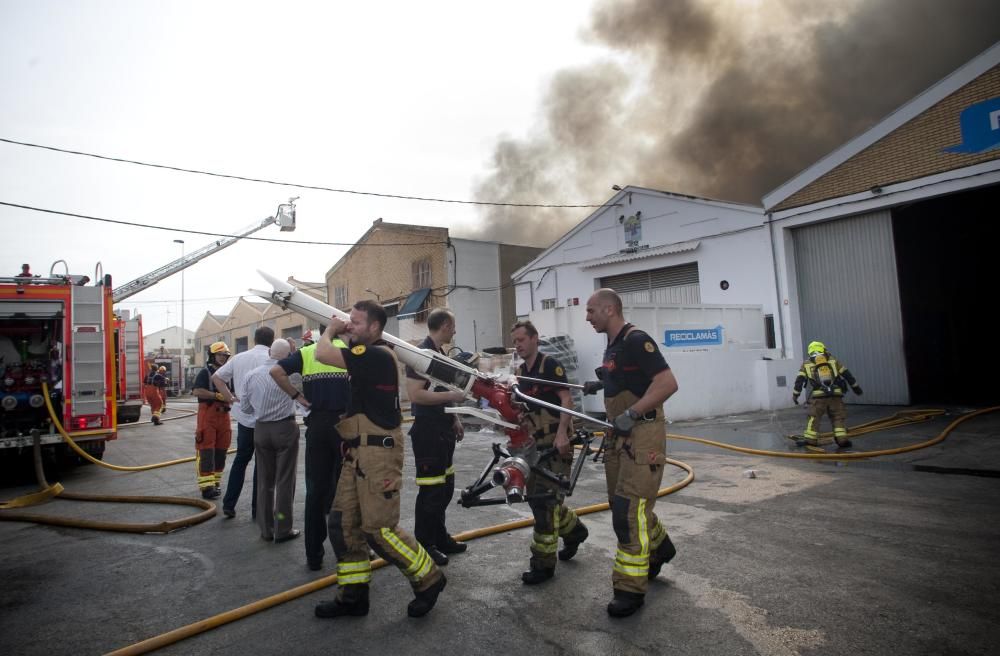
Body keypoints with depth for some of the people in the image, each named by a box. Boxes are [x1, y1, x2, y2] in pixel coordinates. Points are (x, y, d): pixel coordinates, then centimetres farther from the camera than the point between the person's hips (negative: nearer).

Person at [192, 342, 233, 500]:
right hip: (208, 414, -6)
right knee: (206, 451, -7)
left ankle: (215, 482, 20)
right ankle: (206, 486, -7)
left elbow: (233, 392, 23)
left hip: (223, 414, 6)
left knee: (220, 451, 10)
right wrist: (218, 395, -20)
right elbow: (197, 392, -17)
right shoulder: (205, 372, -4)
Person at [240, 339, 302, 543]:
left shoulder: (251, 375, 1)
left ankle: (266, 529, 19)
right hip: (285, 428, -4)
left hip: (261, 429, 4)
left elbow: (245, 407, 7)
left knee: (265, 481, 13)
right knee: (284, 480, 4)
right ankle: (282, 530, 8)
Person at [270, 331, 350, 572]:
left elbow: (276, 371, -6)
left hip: (316, 424, 2)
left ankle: (314, 555, 16)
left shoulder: (306, 352, 8)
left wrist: (297, 396, -1)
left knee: (316, 489, 9)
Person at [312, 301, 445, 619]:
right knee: (343, 523, 11)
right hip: (359, 453, 10)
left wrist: (329, 330, -3)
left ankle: (428, 579, 16)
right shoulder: (375, 355, 15)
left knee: (379, 529, -3)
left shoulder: (377, 354, -17)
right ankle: (353, 595, 23)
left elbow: (322, 354, -19)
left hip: (378, 453, -10)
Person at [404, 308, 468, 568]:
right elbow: (414, 394, -26)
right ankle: (423, 544, 13)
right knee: (430, 489, -1)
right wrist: (452, 395, -22)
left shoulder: (440, 352, 12)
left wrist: (455, 419, 16)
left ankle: (439, 536, 30)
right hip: (427, 430, -10)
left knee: (445, 486, 17)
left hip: (444, 429, 10)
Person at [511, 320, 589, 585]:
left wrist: (562, 434, -26)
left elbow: (566, 399, -16)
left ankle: (543, 563, 3)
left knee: (545, 499, -7)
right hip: (534, 444, 8)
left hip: (556, 443, -8)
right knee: (535, 498, 13)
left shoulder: (550, 365, -9)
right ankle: (574, 530, 36)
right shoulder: (519, 372, 12)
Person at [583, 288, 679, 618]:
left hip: (643, 435, -10)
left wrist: (632, 413, -25)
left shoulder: (636, 340, -16)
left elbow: (668, 383, -23)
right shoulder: (612, 345, 12)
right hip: (619, 435, 10)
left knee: (629, 509, -7)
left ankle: (630, 589, 5)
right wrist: (600, 384, 11)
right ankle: (659, 547, 42)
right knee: (621, 503, 18)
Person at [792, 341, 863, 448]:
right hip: (835, 394, 1)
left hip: (818, 396, -1)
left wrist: (795, 395, 13)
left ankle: (810, 438, 4)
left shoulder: (806, 364, 12)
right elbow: (847, 374, 15)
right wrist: (855, 386, 23)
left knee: (813, 417, 7)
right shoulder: (833, 360, 15)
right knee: (838, 417, 8)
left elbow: (799, 380, 7)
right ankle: (842, 439, 0)